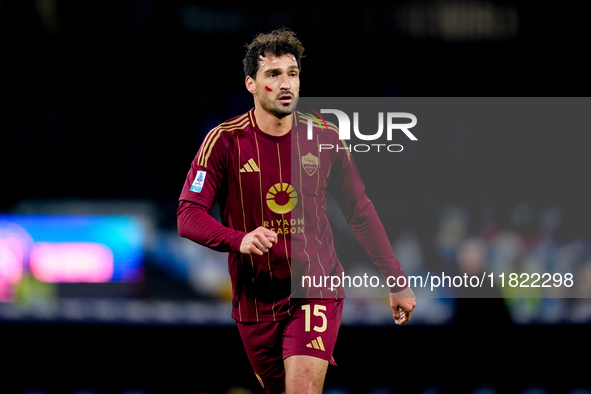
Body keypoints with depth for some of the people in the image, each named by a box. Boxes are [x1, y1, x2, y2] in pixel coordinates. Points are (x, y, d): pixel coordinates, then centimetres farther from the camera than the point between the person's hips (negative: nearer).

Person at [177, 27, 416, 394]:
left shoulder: (324, 138, -3)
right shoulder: (225, 141, -9)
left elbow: (360, 212, 8)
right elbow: (189, 215, -13)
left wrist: (397, 282, 10)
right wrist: (240, 239, -32)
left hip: (317, 290, 0)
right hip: (256, 298, 1)